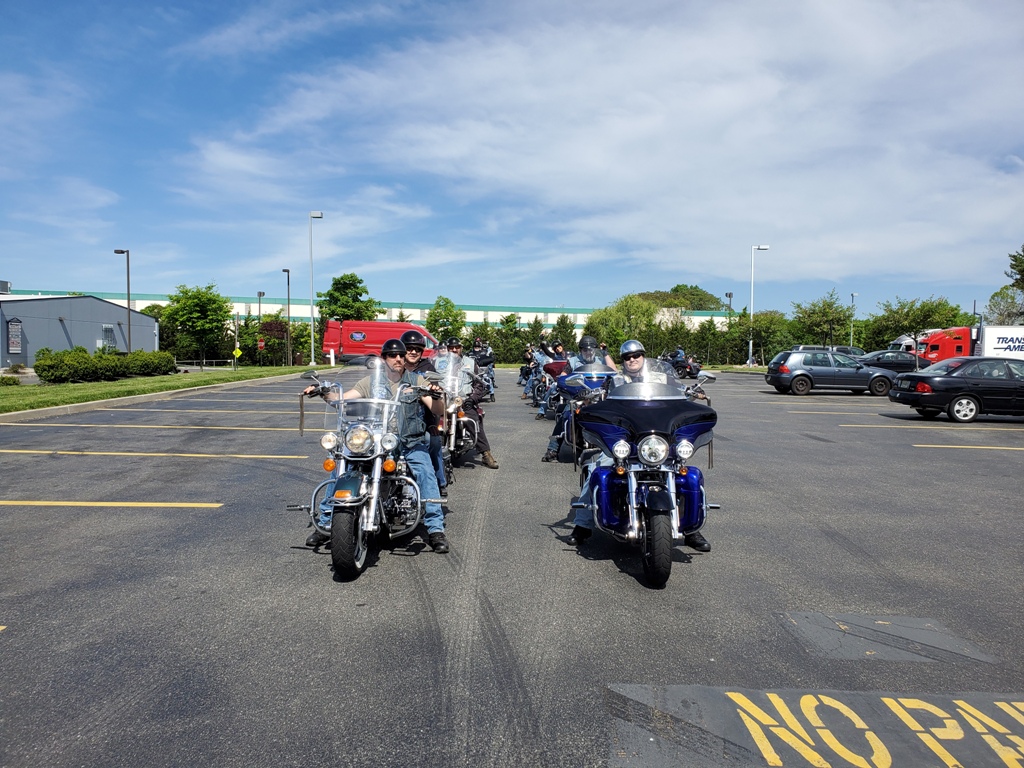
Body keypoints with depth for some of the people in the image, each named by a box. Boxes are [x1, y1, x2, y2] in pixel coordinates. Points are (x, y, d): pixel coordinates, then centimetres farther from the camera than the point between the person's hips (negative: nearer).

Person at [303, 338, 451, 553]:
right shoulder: (370, 382, 10)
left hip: (411, 442, -1)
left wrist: (436, 397, -23)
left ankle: (436, 529, -19)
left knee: (425, 472, -27)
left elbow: (438, 412, -1)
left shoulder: (416, 381, 6)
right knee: (339, 467, -14)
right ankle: (326, 523, -1)